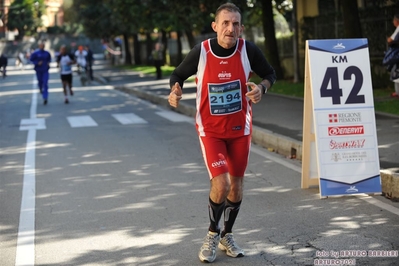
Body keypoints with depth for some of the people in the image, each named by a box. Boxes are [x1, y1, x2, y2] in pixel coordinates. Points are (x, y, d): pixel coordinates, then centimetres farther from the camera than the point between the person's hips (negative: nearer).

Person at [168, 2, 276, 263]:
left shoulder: (248, 50, -14)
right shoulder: (201, 52, -17)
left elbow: (269, 73, 2)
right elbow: (178, 75, -1)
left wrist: (262, 88, -20)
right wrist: (175, 91, -23)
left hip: (240, 128, 3)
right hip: (210, 129, -3)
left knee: (236, 185, 12)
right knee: (221, 185, -15)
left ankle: (227, 236, 35)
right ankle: (213, 233, 13)